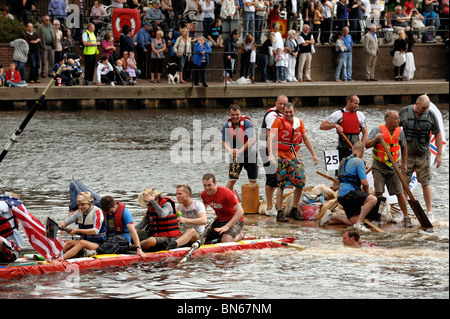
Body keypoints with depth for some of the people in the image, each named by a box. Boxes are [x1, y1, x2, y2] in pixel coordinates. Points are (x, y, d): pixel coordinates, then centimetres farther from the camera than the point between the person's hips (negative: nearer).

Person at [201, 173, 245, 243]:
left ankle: (239, 236, 2)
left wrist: (226, 226, -36)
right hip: (219, 221, 7)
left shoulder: (226, 192, -26)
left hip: (235, 221, -7)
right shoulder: (204, 194, -5)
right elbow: (204, 207, 20)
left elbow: (240, 211, -29)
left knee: (226, 241, -31)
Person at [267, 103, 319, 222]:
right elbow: (270, 139, -12)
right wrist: (271, 154, -25)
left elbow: (306, 139, 19)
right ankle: (280, 213, 0)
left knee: (301, 182, -2)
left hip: (295, 156, 5)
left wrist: (314, 155, 16)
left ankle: (294, 210, 13)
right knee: (281, 185, -7)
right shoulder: (278, 122, -4)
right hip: (281, 156, -5)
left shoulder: (299, 122, 11)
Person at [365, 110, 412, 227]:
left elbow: (404, 147, 17)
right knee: (378, 193, -9)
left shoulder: (400, 132, 0)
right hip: (379, 167, -2)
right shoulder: (378, 130, -10)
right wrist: (375, 139, -33)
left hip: (394, 167, 2)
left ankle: (406, 217, 8)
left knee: (400, 192, -1)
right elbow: (366, 145, -16)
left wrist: (404, 163, 15)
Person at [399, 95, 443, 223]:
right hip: (407, 154, 0)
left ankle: (429, 212, 7)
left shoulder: (431, 115, -4)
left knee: (425, 183, 0)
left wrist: (439, 154, -1)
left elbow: (438, 134, 2)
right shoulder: (404, 113, -5)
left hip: (423, 155, 0)